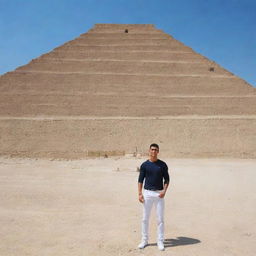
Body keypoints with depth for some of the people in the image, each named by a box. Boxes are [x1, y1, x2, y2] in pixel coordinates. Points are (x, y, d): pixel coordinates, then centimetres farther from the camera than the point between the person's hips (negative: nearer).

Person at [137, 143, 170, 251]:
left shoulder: (162, 164, 1)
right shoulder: (144, 165, 2)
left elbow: (167, 179, 5)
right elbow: (140, 180, 3)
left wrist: (164, 190, -10)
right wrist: (139, 194, -6)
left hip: (159, 194, 0)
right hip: (147, 193, 1)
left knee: (160, 219, 2)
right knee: (145, 218, 6)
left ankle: (160, 241, 15)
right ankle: (144, 240, 20)